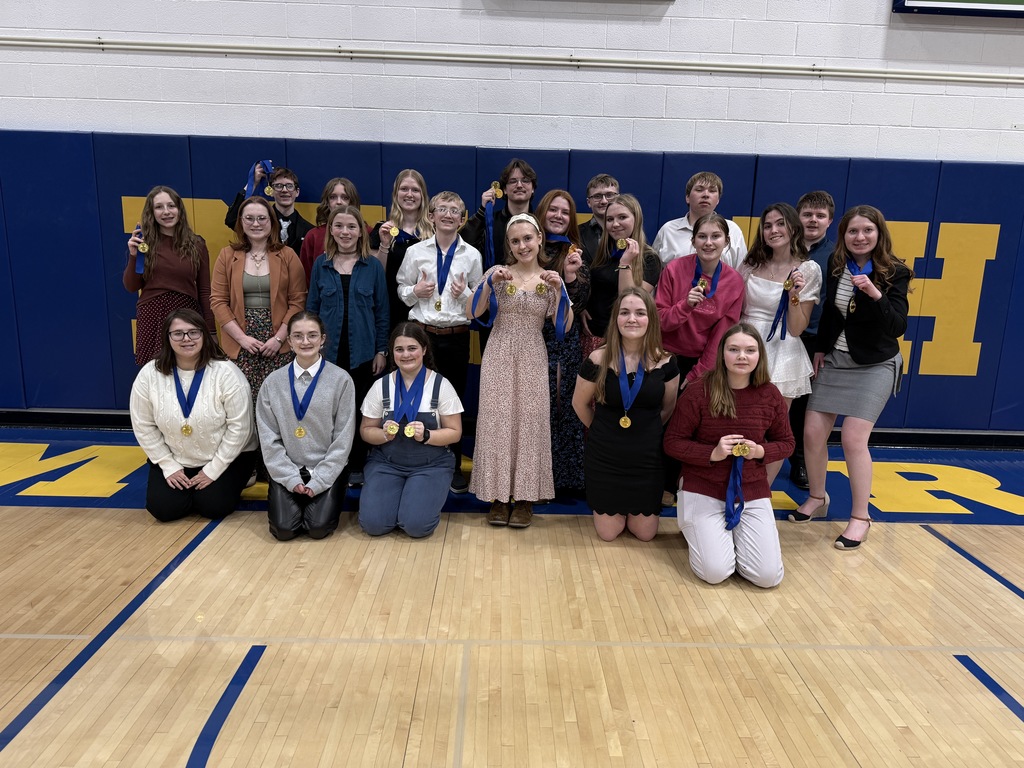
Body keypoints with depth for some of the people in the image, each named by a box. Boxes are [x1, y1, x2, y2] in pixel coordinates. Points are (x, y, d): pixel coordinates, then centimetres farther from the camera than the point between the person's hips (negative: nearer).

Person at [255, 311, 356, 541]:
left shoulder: (341, 380, -7)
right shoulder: (273, 382, 0)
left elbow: (343, 438, -7)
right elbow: (269, 438, 1)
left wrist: (319, 481, -11)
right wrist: (290, 478, -8)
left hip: (327, 470, -2)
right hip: (287, 471, 2)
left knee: (319, 527, -17)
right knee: (284, 529, -14)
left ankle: (326, 499, 15)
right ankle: (288, 497, 18)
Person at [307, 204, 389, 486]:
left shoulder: (373, 266, 0)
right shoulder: (321, 264, 3)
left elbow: (381, 312, 2)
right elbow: (312, 307, 6)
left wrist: (381, 350, -2)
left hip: (362, 352, -1)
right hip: (328, 350, 1)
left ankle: (357, 466, 22)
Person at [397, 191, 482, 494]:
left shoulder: (472, 255, 3)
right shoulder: (415, 251, 4)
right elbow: (401, 289, 10)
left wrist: (465, 293, -12)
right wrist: (415, 291, -10)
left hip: (457, 336, 0)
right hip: (422, 333, 0)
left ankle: (454, 466, 23)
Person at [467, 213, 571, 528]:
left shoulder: (550, 278, 5)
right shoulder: (498, 272, 1)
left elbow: (564, 326, -3)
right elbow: (471, 314, -6)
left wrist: (559, 289, -13)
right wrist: (490, 282, -16)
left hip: (533, 359, 1)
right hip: (498, 357, 0)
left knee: (529, 422, 1)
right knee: (497, 421, 1)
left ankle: (525, 496, 14)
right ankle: (498, 494, 13)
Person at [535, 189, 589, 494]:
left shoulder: (576, 254, 7)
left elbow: (579, 305, -1)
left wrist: (571, 275, -15)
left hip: (563, 345, 0)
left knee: (561, 407, 3)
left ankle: (564, 476, 16)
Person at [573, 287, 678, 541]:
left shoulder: (664, 361, -9)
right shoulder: (598, 359, -14)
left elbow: (668, 409, 7)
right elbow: (579, 403, 2)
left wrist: (647, 432, 10)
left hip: (647, 455, 1)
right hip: (605, 455, -1)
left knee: (645, 533, 11)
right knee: (608, 533, 9)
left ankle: (634, 508, 43)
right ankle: (604, 507, 42)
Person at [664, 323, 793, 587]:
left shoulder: (770, 394, -3)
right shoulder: (698, 391, -13)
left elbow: (786, 443, 9)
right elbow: (672, 442, -9)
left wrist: (761, 451, -13)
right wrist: (712, 453, -23)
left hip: (752, 493, 3)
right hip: (704, 492, -3)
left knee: (768, 576, -8)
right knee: (715, 572, -14)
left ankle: (739, 534, 24)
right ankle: (698, 530, 21)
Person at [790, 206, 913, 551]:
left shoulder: (894, 273, -11)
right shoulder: (835, 266, -2)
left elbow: (898, 327, -18)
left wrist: (875, 295, -32)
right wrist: (820, 348, 9)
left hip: (875, 365, -4)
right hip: (834, 359, 4)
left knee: (853, 438, -11)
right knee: (812, 433, 1)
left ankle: (861, 517, 6)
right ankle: (817, 498, 25)